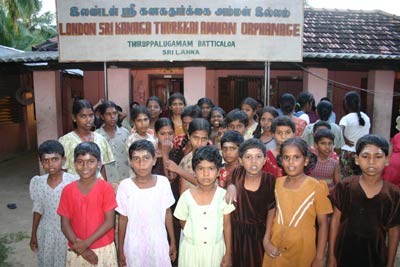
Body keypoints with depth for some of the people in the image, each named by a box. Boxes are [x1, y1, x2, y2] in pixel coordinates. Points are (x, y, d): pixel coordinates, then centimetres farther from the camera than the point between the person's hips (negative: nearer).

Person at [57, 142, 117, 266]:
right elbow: (65, 224, -1)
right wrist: (79, 246, -10)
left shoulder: (106, 188, -11)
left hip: (103, 250, -2)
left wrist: (86, 243, -15)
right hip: (76, 251, 2)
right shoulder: (68, 190, -3)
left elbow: (109, 222, -12)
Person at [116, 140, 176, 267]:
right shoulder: (125, 186, -14)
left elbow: (167, 214, 0)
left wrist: (173, 242, 6)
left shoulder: (163, 182, -10)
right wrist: (120, 250, 1)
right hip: (134, 245, -1)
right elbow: (123, 219, -5)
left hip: (159, 243, 1)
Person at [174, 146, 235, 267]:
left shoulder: (224, 195, -12)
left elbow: (227, 226, -4)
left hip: (216, 248, 0)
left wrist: (228, 253, 0)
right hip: (191, 248, 0)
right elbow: (183, 223, 1)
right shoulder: (186, 196, -14)